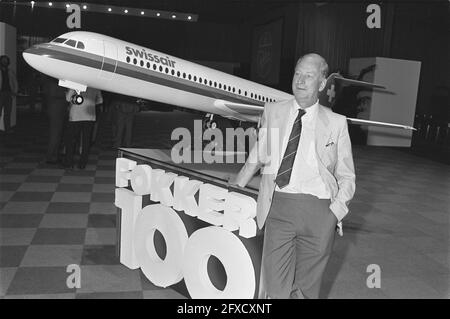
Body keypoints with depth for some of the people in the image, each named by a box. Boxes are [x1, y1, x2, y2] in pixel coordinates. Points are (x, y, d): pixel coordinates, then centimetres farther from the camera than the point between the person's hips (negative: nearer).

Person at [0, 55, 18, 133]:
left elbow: (15, 82, 21)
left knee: (7, 113, 6)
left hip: (8, 94, 4)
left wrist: (15, 91, 10)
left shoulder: (10, 72, 14)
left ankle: (8, 129, 9)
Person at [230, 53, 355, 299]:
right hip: (278, 207, 1)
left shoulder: (336, 123, 5)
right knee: (276, 290, -4)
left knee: (307, 288, 11)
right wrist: (236, 186, 16)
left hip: (317, 210, 0)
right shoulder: (272, 112, 10)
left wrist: (335, 211, -5)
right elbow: (257, 156, 20)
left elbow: (346, 176, 8)